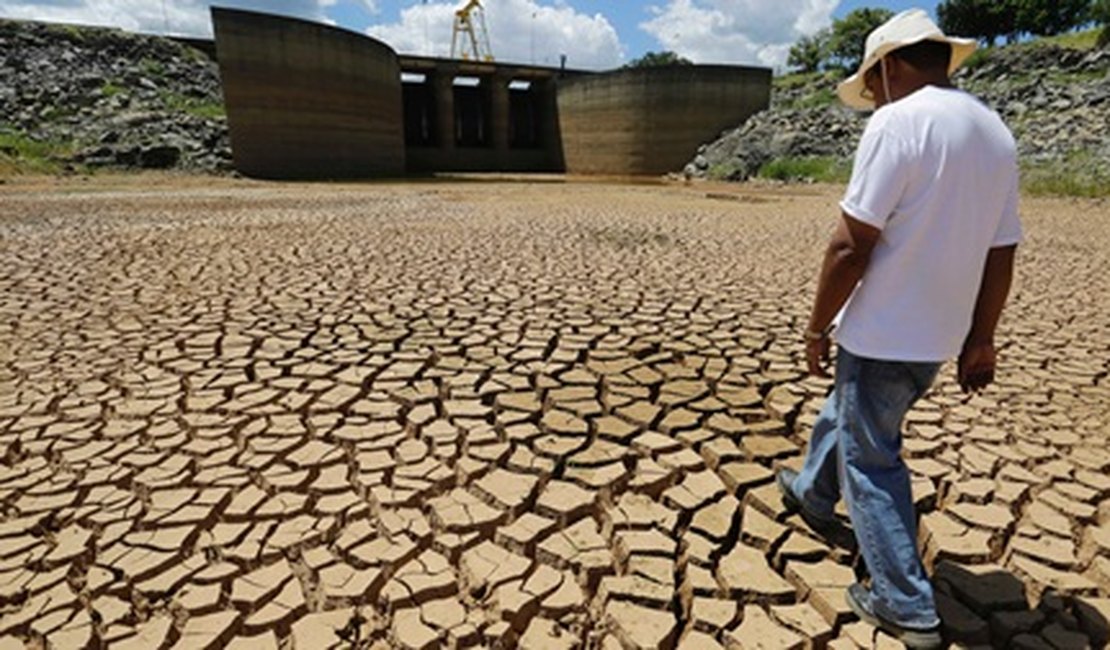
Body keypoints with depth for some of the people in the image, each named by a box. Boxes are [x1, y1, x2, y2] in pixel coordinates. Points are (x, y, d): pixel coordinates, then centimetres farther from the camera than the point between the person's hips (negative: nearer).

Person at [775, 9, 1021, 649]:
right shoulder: (997, 132, 8)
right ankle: (813, 495, 50)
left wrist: (818, 327, -11)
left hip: (882, 331, -8)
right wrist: (980, 339, 17)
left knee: (871, 462, 6)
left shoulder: (898, 121, -17)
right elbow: (1001, 253, 10)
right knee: (847, 415, 28)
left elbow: (852, 245, -22)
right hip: (940, 335, 9)